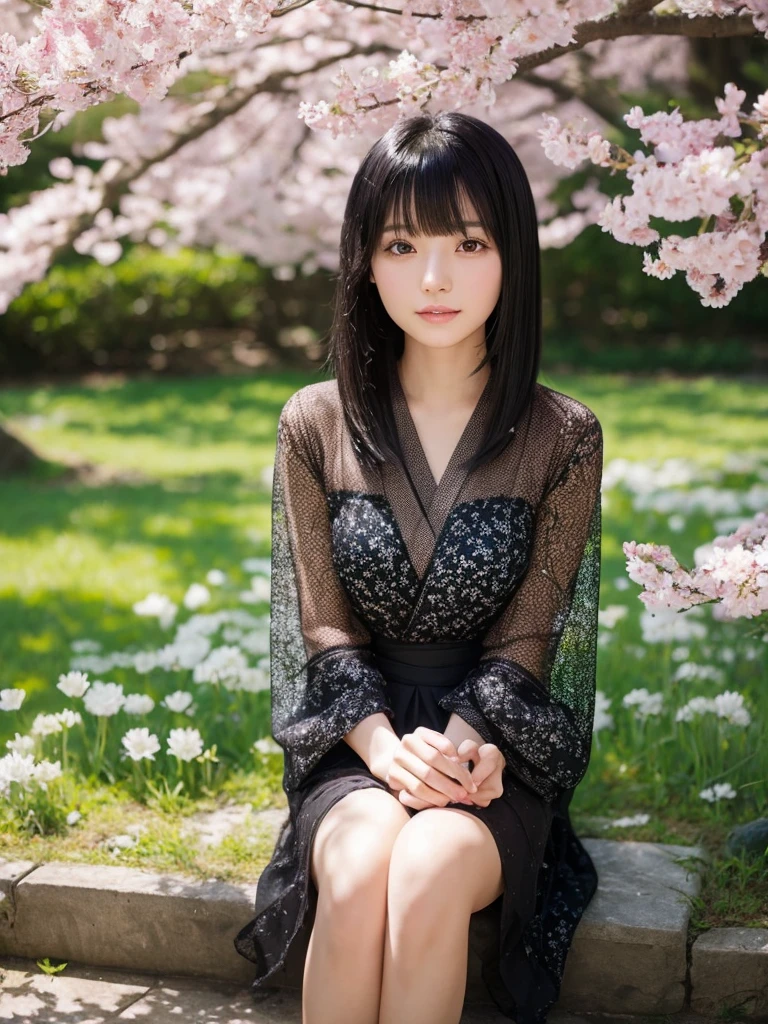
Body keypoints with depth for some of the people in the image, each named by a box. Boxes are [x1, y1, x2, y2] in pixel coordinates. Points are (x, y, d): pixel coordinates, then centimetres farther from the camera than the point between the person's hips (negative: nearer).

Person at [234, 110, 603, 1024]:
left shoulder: (562, 438, -2)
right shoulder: (316, 424, 2)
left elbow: (525, 639, -2)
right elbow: (323, 623, -1)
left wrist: (457, 745, -21)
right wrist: (387, 747, -18)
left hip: (495, 749, -1)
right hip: (355, 741, 1)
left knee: (431, 869, -33)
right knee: (359, 866, -32)